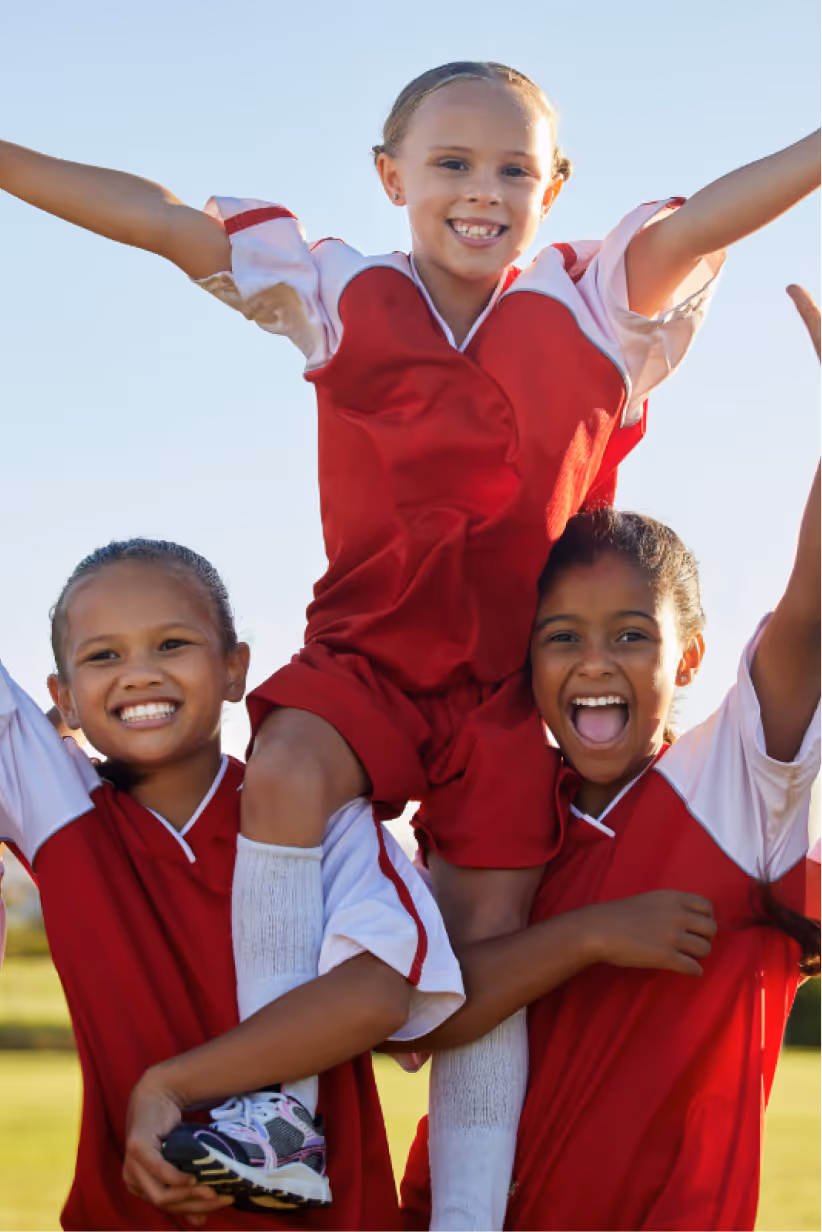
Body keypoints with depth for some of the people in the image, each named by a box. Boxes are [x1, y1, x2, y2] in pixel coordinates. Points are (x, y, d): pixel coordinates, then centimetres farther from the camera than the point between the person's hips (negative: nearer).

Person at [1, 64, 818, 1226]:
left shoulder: (589, 308, 1)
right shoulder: (344, 295, 1)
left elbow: (709, 216, -12)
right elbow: (157, 218, -4)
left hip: (506, 687, 1)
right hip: (368, 654, 0)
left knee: (490, 935, 0)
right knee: (287, 767, -30)